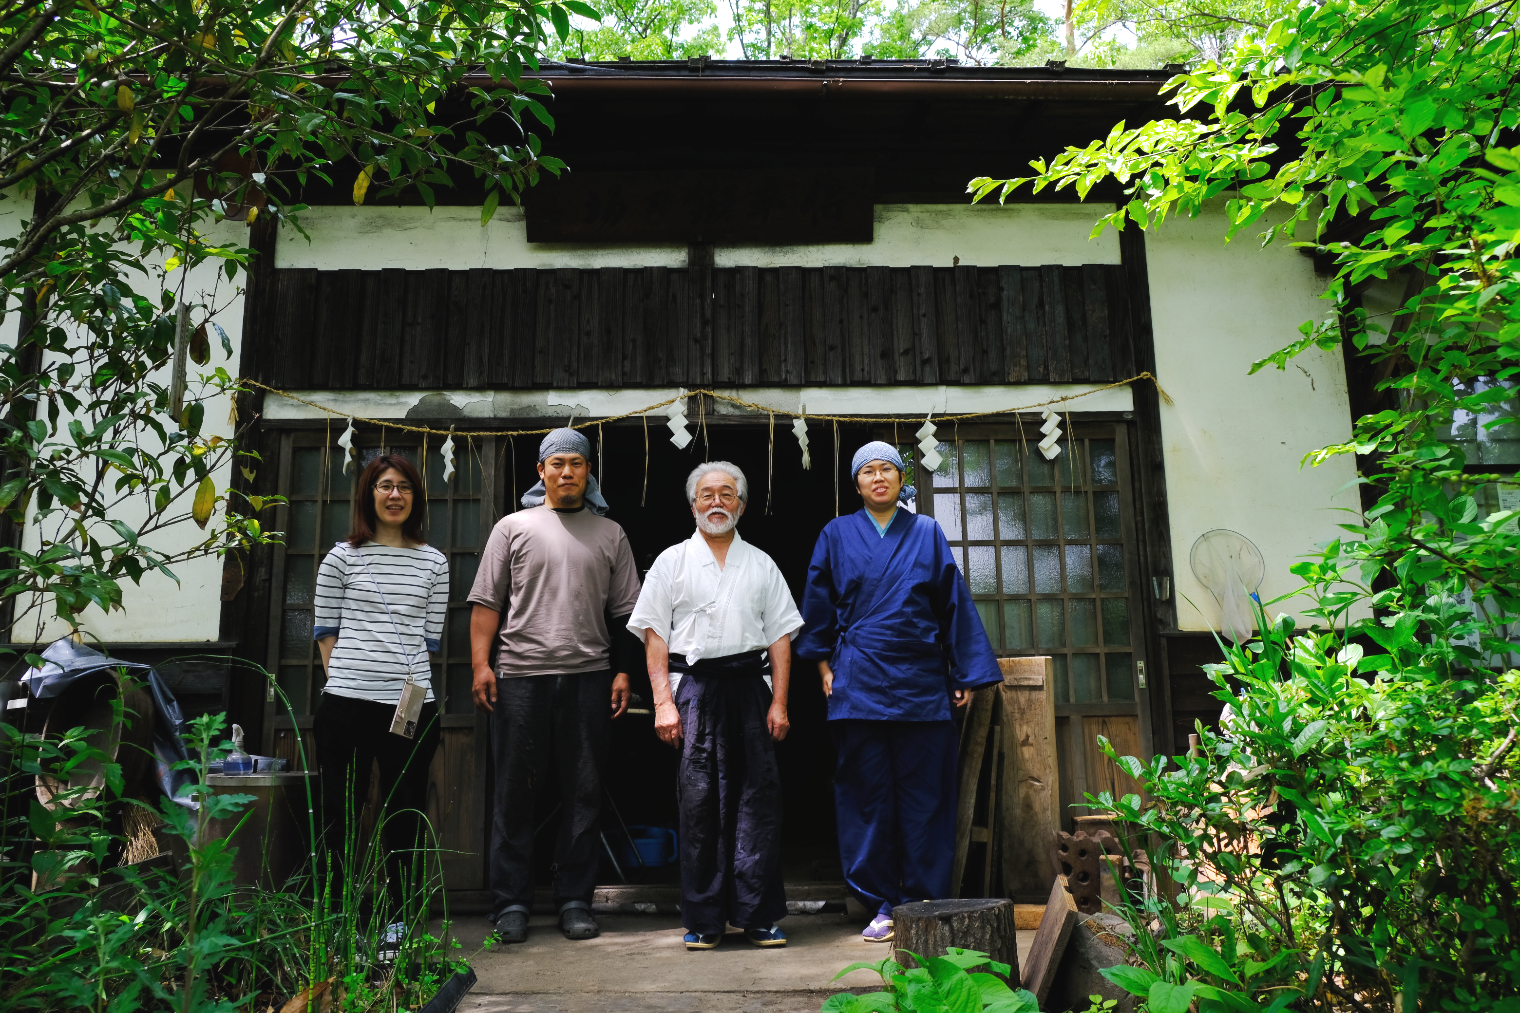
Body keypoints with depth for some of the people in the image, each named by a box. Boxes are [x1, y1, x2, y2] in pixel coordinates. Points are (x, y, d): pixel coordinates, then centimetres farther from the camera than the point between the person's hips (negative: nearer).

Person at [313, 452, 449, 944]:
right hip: (346, 704, -1)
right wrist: (347, 677, 0)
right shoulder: (343, 556, 6)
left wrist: (408, 681, 0)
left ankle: (397, 917, 19)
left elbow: (430, 637, 9)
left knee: (404, 812, 8)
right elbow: (324, 629, 7)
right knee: (341, 811, 6)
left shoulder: (434, 563, 10)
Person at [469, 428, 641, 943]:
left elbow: (626, 611, 11)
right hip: (520, 675, -1)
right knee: (515, 792, 4)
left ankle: (575, 900, 16)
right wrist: (480, 663, -4)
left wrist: (624, 671, 2)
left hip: (587, 676, 1)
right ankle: (511, 903, 15)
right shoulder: (513, 528, 10)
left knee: (584, 792, 5)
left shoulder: (609, 534, 13)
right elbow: (487, 602, 6)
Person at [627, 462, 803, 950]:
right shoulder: (671, 562, 10)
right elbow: (655, 635, 4)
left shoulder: (761, 564, 14)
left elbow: (780, 636, 10)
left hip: (749, 685, 1)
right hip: (693, 686, -1)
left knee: (757, 797, -1)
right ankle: (703, 919, 12)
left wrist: (779, 703, 1)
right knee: (698, 801, 0)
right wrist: (663, 703, -5)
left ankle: (758, 915, 9)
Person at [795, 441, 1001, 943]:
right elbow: (819, 603, 12)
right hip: (859, 684, 0)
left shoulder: (927, 533, 9)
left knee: (924, 795, 3)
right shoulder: (837, 535, 8)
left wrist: (966, 673, 4)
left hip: (921, 682, 1)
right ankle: (881, 905, 13)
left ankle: (923, 903, 13)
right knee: (869, 794, 2)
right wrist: (824, 664, 6)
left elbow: (955, 601, 8)